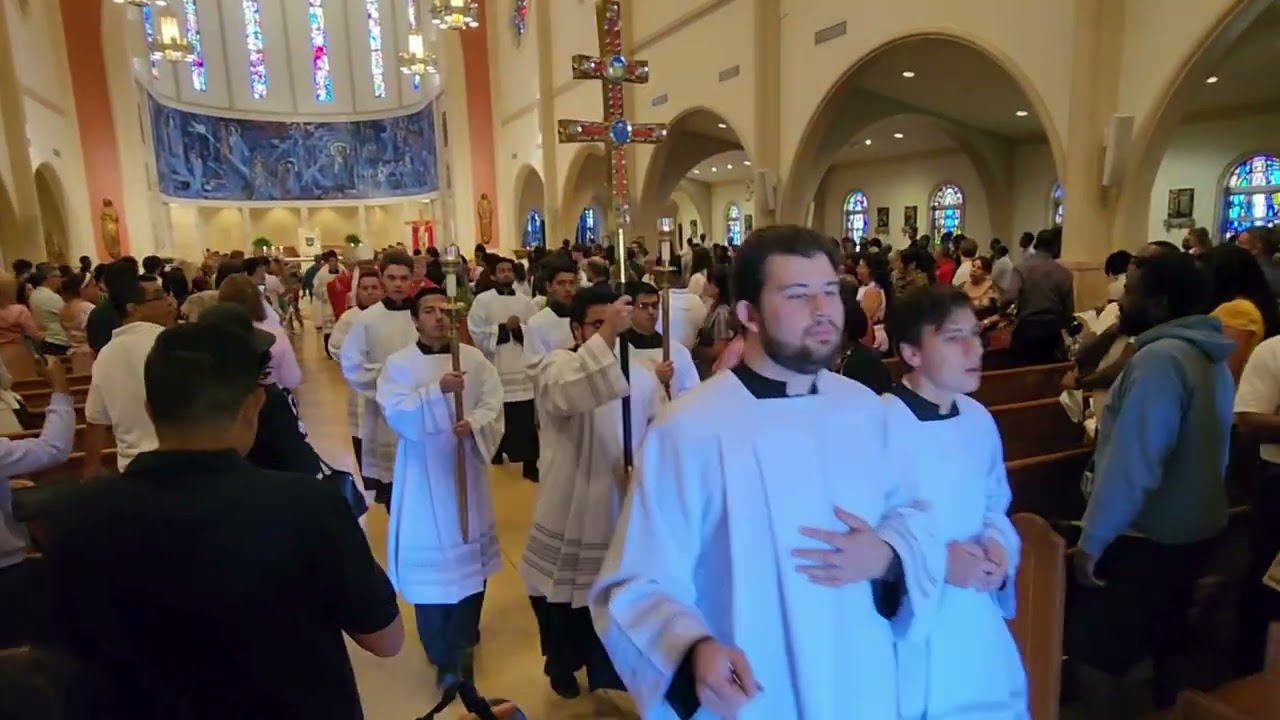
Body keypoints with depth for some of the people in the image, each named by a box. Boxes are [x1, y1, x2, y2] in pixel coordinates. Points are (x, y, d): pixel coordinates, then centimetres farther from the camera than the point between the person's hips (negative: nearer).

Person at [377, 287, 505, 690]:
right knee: (430, 562, 3)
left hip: (465, 470, 3)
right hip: (423, 476, -2)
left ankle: (461, 640, 33)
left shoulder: (474, 359, 1)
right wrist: (438, 391, -28)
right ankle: (444, 654, 20)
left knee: (470, 555, 11)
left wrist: (474, 424, -26)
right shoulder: (398, 365, -4)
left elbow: (493, 405, -6)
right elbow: (395, 414, -16)